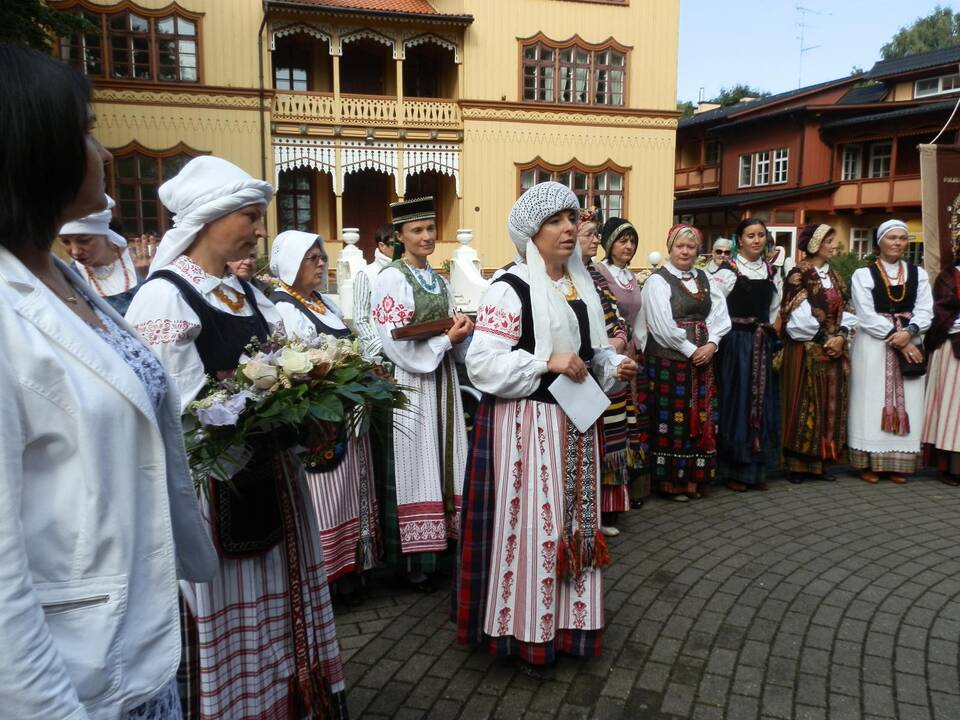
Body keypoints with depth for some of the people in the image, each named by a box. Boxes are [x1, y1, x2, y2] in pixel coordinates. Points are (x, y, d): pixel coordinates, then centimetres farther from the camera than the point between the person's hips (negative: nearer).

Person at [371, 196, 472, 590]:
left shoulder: (439, 281, 15)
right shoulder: (391, 278, -8)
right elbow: (397, 343, -16)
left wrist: (461, 331, -5)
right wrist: (446, 338, -16)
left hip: (442, 381, 7)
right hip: (408, 385, -7)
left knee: (440, 464, 9)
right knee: (412, 468, -3)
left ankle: (434, 546, 20)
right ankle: (410, 558, 7)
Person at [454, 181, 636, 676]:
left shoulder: (581, 286, 11)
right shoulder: (509, 289, -13)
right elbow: (483, 362, -20)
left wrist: (614, 368, 0)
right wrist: (547, 362, -23)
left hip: (574, 420, 8)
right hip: (525, 423, -8)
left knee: (571, 519, 15)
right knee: (529, 522, -1)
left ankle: (566, 621, 32)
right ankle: (525, 633, 16)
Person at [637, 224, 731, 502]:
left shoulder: (705, 279, 14)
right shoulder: (657, 281, -5)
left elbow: (720, 315, 7)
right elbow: (663, 325, -14)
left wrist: (711, 344, -10)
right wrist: (691, 350, -13)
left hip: (703, 358, 6)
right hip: (669, 359, -6)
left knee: (701, 418, 9)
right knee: (672, 419, -2)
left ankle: (696, 478, 20)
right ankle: (672, 481, 8)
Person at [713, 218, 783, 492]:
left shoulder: (772, 273, 10)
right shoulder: (727, 272, -7)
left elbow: (774, 310, 18)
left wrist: (770, 339, 13)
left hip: (762, 346, 5)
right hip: (735, 344, -5)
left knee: (761, 403, 7)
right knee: (735, 402, -1)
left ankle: (756, 469, 18)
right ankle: (733, 470, 8)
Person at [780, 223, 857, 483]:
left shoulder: (833, 275, 13)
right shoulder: (798, 275, -10)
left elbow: (843, 311, 11)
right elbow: (799, 318, -16)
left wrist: (841, 336, -6)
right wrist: (824, 340, -13)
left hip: (834, 347, 7)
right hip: (807, 349, -7)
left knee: (829, 404, 8)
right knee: (804, 404, -3)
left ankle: (819, 461, 17)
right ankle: (797, 464, 6)